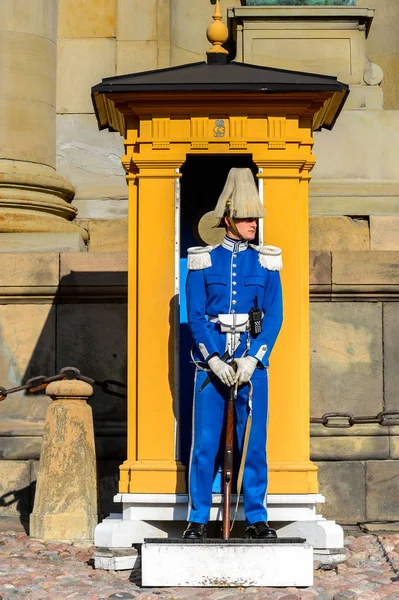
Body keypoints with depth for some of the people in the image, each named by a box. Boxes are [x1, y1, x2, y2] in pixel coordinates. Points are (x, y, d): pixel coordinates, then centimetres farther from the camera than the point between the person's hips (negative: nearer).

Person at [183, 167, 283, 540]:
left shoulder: (266, 262, 7)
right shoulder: (203, 260, 4)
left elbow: (274, 316, 1)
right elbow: (195, 316, 0)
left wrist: (252, 359, -11)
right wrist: (214, 359, -13)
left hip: (252, 362, 1)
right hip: (210, 362, -1)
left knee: (254, 444, 3)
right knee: (204, 444, 0)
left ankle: (256, 519, 12)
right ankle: (198, 520, 9)